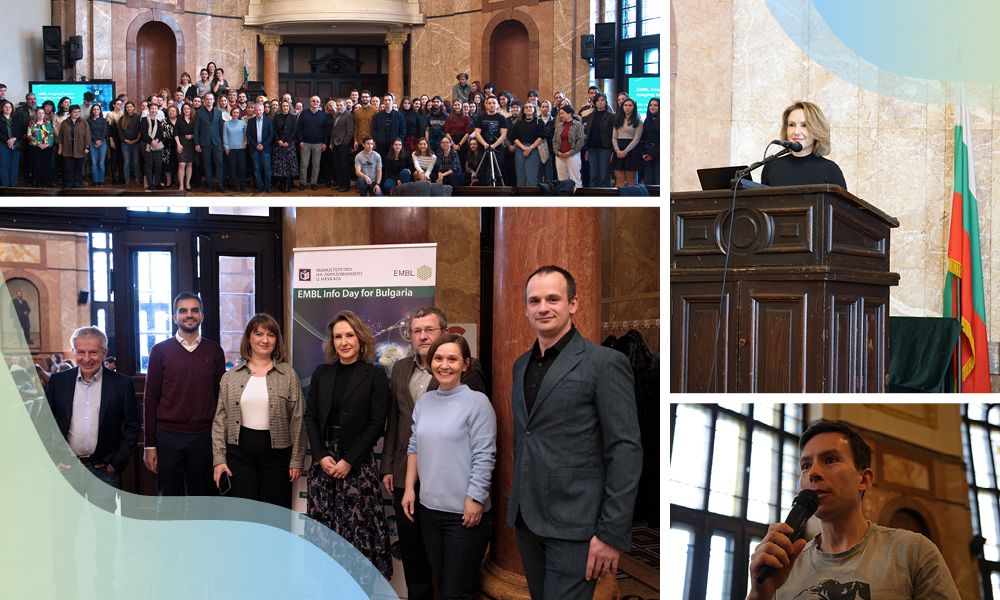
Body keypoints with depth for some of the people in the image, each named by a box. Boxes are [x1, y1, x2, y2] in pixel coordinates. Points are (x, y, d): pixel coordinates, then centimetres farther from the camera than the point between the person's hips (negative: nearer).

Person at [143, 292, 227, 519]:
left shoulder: (214, 352, 8)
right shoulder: (160, 351, 4)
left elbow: (221, 397, 10)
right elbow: (150, 399, 3)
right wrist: (149, 444, -2)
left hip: (204, 438, 1)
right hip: (168, 438, -1)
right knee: (167, 502, 5)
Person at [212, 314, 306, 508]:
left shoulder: (288, 374, 3)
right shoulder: (231, 377, 8)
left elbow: (298, 420, 2)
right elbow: (220, 420, 8)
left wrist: (297, 460, -2)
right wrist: (219, 459, 1)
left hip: (276, 453, -1)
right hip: (239, 452, 1)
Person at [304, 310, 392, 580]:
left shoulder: (374, 375, -2)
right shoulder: (321, 373, 10)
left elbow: (376, 423, -6)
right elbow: (310, 416, 8)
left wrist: (349, 461, -12)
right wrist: (321, 455, -5)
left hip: (358, 460, -4)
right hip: (323, 458, 4)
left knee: (358, 524, -3)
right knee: (323, 523, 4)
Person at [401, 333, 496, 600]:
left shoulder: (477, 402, -10)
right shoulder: (424, 401, 8)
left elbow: (484, 457, -13)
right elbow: (414, 447, 16)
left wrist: (475, 500, -16)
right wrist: (409, 488, 9)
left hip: (465, 514, -6)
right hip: (429, 508, 6)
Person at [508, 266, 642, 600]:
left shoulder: (605, 363, -8)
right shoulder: (522, 365, 14)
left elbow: (626, 451, -12)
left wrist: (612, 533, -16)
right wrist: (516, 507, 17)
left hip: (573, 525, -7)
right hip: (527, 521, 7)